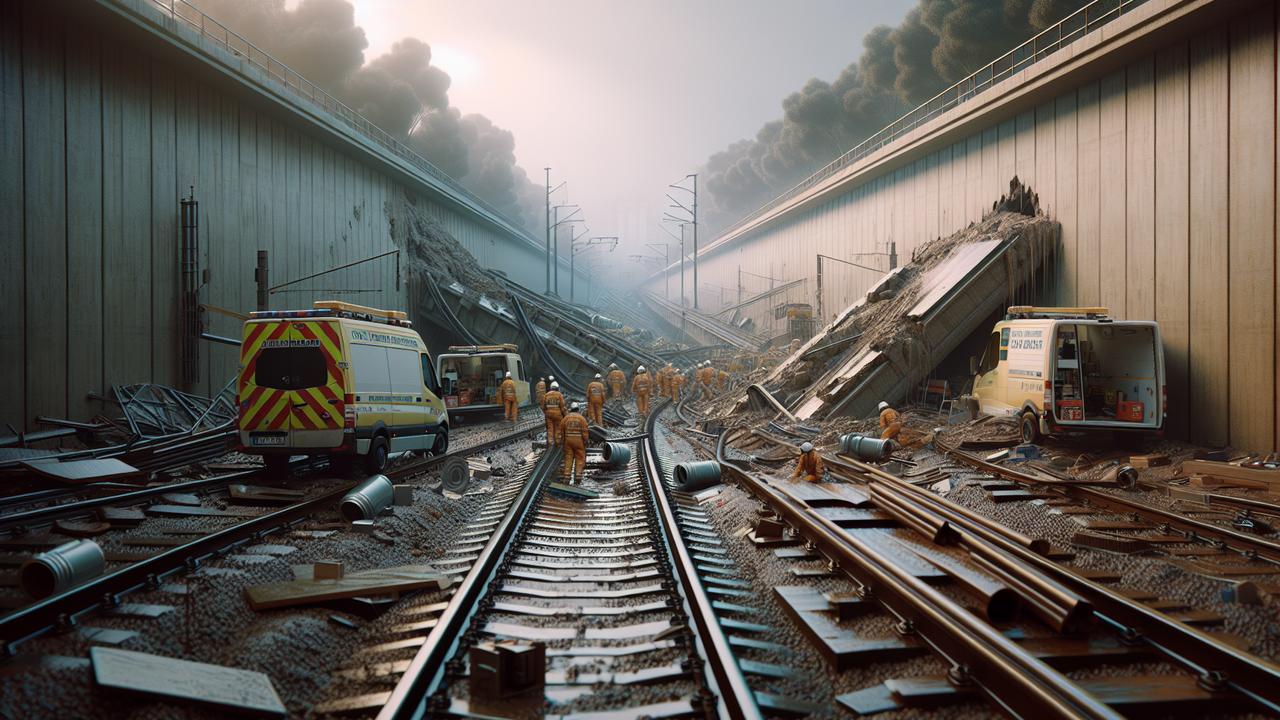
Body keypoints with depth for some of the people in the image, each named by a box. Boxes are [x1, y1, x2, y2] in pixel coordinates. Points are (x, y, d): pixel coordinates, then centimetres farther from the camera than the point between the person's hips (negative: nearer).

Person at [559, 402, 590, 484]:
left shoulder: (566, 418, 3)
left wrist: (562, 441, 15)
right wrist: (585, 442, -4)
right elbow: (585, 431, -10)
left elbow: (561, 430, 6)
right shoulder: (581, 418, -5)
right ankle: (578, 477, -3)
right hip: (579, 441, -2)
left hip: (568, 440, 2)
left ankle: (567, 476, 3)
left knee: (568, 458, 7)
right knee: (580, 458, 3)